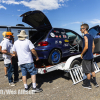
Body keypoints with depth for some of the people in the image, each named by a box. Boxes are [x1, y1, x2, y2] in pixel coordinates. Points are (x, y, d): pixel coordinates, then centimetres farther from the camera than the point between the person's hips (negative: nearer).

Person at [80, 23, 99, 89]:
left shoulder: (85, 36, -17)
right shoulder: (91, 36, 9)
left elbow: (86, 47, -25)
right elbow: (93, 46, 13)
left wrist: (82, 54, -14)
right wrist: (91, 53, 18)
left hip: (86, 57, -9)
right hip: (91, 56, 9)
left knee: (88, 71, 4)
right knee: (92, 70, 18)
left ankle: (88, 85, 17)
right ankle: (95, 83, 28)